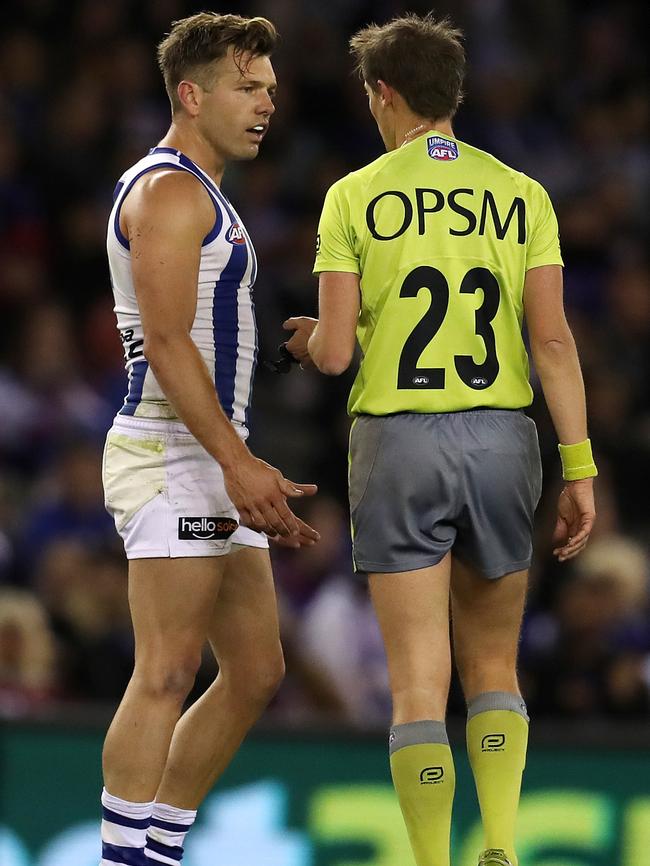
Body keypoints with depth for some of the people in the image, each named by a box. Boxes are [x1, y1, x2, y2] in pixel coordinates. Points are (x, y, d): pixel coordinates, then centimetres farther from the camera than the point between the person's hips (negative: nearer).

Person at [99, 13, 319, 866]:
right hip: (173, 457, -10)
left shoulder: (202, 197, 22)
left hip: (213, 461, 10)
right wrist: (238, 462, -25)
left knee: (255, 672, 10)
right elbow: (165, 342, -19)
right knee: (167, 675, -14)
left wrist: (246, 473, 22)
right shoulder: (169, 189, -10)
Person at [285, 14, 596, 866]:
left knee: (419, 684, 0)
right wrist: (579, 468, -3)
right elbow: (553, 338, -3)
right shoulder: (520, 195, 4)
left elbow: (332, 351, -6)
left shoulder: (355, 197, -2)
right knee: (494, 669, 15)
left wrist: (309, 339, 18)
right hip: (502, 440, 2)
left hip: (398, 442, -2)